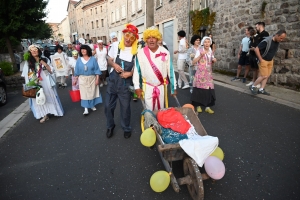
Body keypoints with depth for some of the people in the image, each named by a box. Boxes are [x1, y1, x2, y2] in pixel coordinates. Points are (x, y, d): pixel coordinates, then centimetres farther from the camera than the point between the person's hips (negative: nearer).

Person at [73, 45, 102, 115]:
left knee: (92, 93, 9)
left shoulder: (93, 59, -6)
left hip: (92, 79, -1)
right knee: (84, 94, 1)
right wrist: (75, 79, 6)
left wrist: (97, 79, -10)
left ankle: (92, 105, 29)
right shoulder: (79, 60, 1)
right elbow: (77, 71, 7)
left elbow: (96, 70, -5)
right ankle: (86, 109, 5)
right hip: (82, 79, 1)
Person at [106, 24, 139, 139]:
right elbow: (109, 60, 9)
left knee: (125, 107, 10)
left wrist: (130, 73, -18)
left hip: (126, 82, -2)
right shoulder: (115, 46, -3)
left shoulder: (136, 51, -9)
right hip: (113, 79, 2)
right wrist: (114, 65, -14)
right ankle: (110, 126, 35)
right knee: (108, 105, 10)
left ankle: (126, 128, 34)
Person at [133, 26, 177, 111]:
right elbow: (136, 70, -5)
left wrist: (173, 87, -1)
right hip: (147, 87, -1)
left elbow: (170, 70, -3)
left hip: (161, 86, 1)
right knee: (149, 109, 6)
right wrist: (137, 87, -7)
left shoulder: (165, 52, -7)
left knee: (160, 109, 14)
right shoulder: (141, 53, -9)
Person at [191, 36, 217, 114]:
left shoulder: (211, 51, 9)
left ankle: (207, 107, 13)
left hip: (209, 73, 4)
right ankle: (198, 105, 17)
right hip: (200, 73, -4)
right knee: (199, 89, 1)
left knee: (209, 89, 2)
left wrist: (214, 60, 0)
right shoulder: (199, 51, -6)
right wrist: (200, 55, -22)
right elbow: (193, 62, -13)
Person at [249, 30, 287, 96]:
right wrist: (260, 59, -21)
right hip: (263, 60, -8)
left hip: (270, 61, 8)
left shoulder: (278, 41, -1)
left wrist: (271, 58, 12)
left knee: (267, 76, 5)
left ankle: (261, 89, 10)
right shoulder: (266, 41, -24)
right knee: (264, 76, -9)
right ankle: (253, 86, 6)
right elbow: (256, 49, -25)